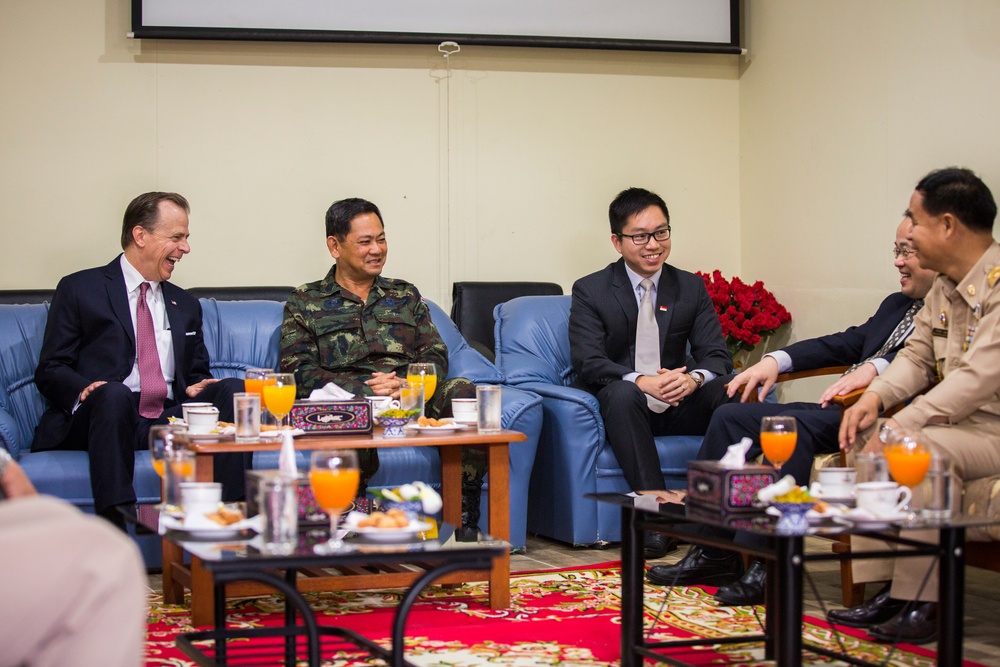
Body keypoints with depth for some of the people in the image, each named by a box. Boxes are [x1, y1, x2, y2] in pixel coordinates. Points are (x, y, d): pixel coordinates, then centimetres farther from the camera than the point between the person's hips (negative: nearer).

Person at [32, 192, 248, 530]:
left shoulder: (186, 305, 26)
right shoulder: (79, 289, 9)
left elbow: (198, 376, 27)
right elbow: (50, 369, 4)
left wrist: (195, 387, 1)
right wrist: (85, 389, -19)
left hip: (167, 422, 4)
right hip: (106, 415, -4)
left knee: (233, 390, -21)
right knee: (115, 394, -38)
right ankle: (117, 522, -48)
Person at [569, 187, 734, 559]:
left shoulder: (692, 288, 8)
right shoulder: (590, 291, -1)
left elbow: (717, 355, 0)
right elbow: (588, 362, -13)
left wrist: (693, 378, -26)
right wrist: (642, 382, -32)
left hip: (678, 405, 3)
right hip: (623, 407, -3)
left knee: (730, 391, -26)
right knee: (623, 393, -38)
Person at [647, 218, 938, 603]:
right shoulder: (895, 304, 26)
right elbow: (847, 343, 25)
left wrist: (877, 368, -31)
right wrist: (775, 360, 12)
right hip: (839, 410, 10)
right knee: (730, 418, 0)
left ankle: (769, 568, -31)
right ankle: (713, 553, -2)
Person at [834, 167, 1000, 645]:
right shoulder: (945, 287, 11)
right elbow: (917, 358, 15)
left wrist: (900, 426, -27)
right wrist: (875, 397, -6)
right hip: (959, 422, 10)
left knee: (924, 447, -32)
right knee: (866, 437, -3)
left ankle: (922, 605, -23)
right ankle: (882, 590, -6)